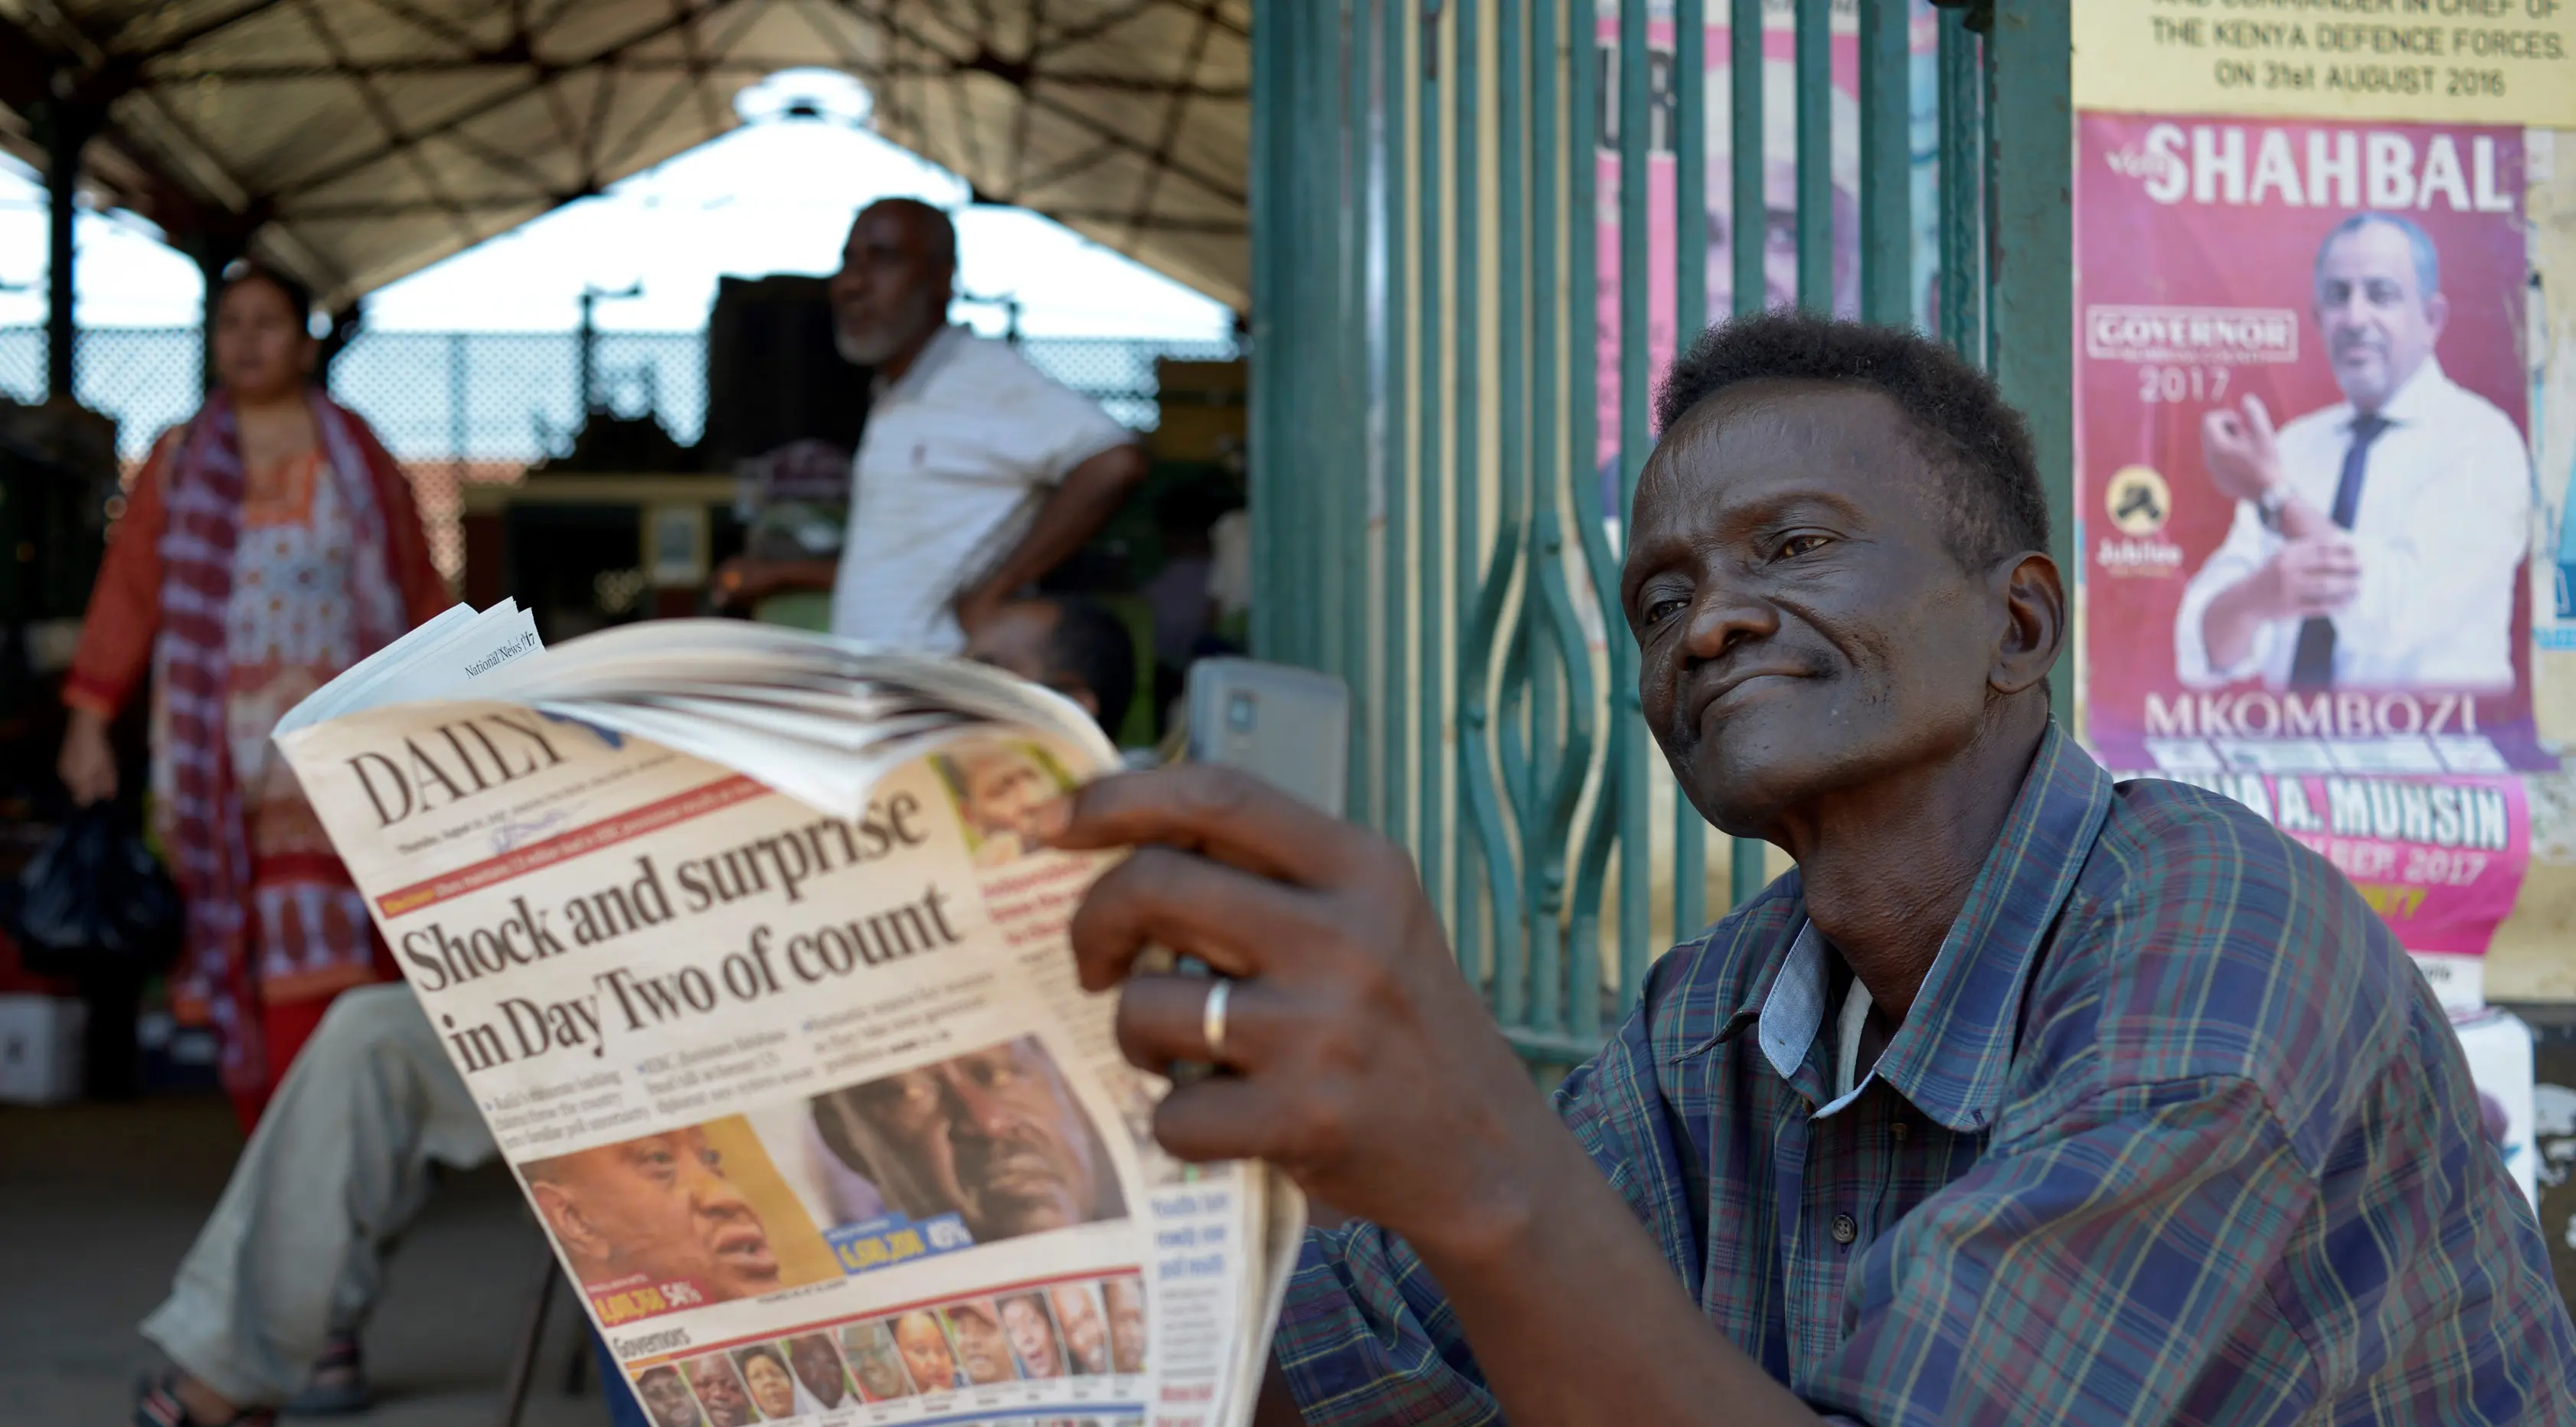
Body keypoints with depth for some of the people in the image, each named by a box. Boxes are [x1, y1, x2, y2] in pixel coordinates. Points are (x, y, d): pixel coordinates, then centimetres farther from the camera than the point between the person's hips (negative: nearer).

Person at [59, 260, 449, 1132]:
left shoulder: (358, 461, 11)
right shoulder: (181, 463, 12)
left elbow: (420, 594, 11)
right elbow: (128, 591, 7)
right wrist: (91, 718, 0)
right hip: (224, 742, 1)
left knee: (326, 943, -9)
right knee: (244, 941, -4)